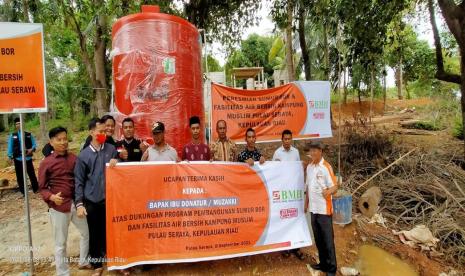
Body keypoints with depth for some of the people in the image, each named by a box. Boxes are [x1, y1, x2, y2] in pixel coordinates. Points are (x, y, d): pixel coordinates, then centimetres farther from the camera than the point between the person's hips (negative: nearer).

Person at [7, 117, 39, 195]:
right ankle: (23, 192, 19)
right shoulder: (12, 136, 5)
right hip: (18, 159, 1)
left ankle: (36, 190, 13)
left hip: (28, 158, -1)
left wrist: (32, 149, -17)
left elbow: (34, 144, 4)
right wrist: (10, 157, -4)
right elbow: (10, 147, 4)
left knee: (32, 174, 2)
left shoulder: (29, 135, 4)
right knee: (20, 176, 8)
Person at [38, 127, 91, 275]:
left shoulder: (74, 158, 3)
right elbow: (42, 188, -5)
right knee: (60, 243, 9)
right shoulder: (46, 163, -7)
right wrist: (51, 197, -23)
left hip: (76, 203, 4)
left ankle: (83, 261, 40)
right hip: (59, 207, -4)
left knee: (87, 232, 18)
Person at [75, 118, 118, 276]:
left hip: (110, 198, 1)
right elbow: (79, 182, 0)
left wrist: (116, 162, -14)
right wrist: (79, 204, -6)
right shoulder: (83, 155, -2)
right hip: (92, 201, 0)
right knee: (95, 234, 13)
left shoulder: (111, 149, 1)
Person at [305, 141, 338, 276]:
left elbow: (335, 187, -17)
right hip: (313, 208, 7)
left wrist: (328, 191, -38)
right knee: (318, 238, 17)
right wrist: (306, 203, 16)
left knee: (327, 239, 4)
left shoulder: (326, 167, -14)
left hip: (324, 209, -7)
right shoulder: (309, 167, 7)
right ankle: (323, 263, 32)